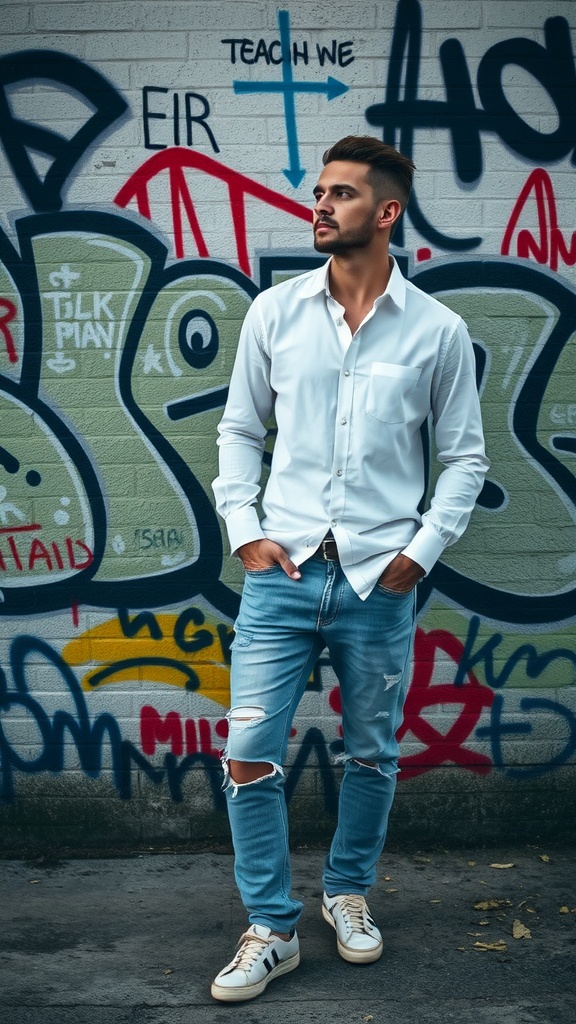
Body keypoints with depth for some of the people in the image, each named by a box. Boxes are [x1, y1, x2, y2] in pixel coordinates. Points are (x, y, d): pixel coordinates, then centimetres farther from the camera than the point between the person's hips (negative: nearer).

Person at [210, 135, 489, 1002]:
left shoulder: (437, 330, -1)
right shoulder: (276, 311, 3)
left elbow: (465, 456, 6)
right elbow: (240, 429, 9)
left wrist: (422, 550, -4)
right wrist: (245, 530, -2)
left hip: (380, 578, 0)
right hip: (283, 570, 1)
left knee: (373, 756, 13)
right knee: (249, 754, -2)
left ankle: (349, 893, 37)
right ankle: (272, 930, 15)